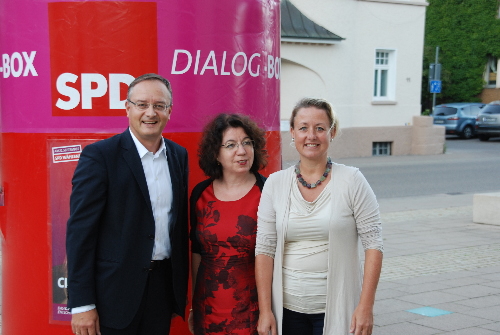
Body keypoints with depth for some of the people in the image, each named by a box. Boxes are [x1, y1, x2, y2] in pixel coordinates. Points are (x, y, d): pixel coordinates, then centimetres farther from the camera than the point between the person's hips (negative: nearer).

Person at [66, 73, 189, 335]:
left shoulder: (179, 156, 8)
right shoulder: (99, 155, -9)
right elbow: (80, 230, -12)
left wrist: (182, 287, 12)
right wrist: (81, 304, -15)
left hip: (163, 284, 5)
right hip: (115, 291, -5)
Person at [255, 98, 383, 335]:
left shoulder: (351, 181, -4)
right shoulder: (275, 184, 1)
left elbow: (373, 244, -6)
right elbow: (264, 249, 0)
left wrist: (366, 306, -12)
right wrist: (265, 310, -5)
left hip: (337, 308, -2)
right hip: (287, 307, 2)